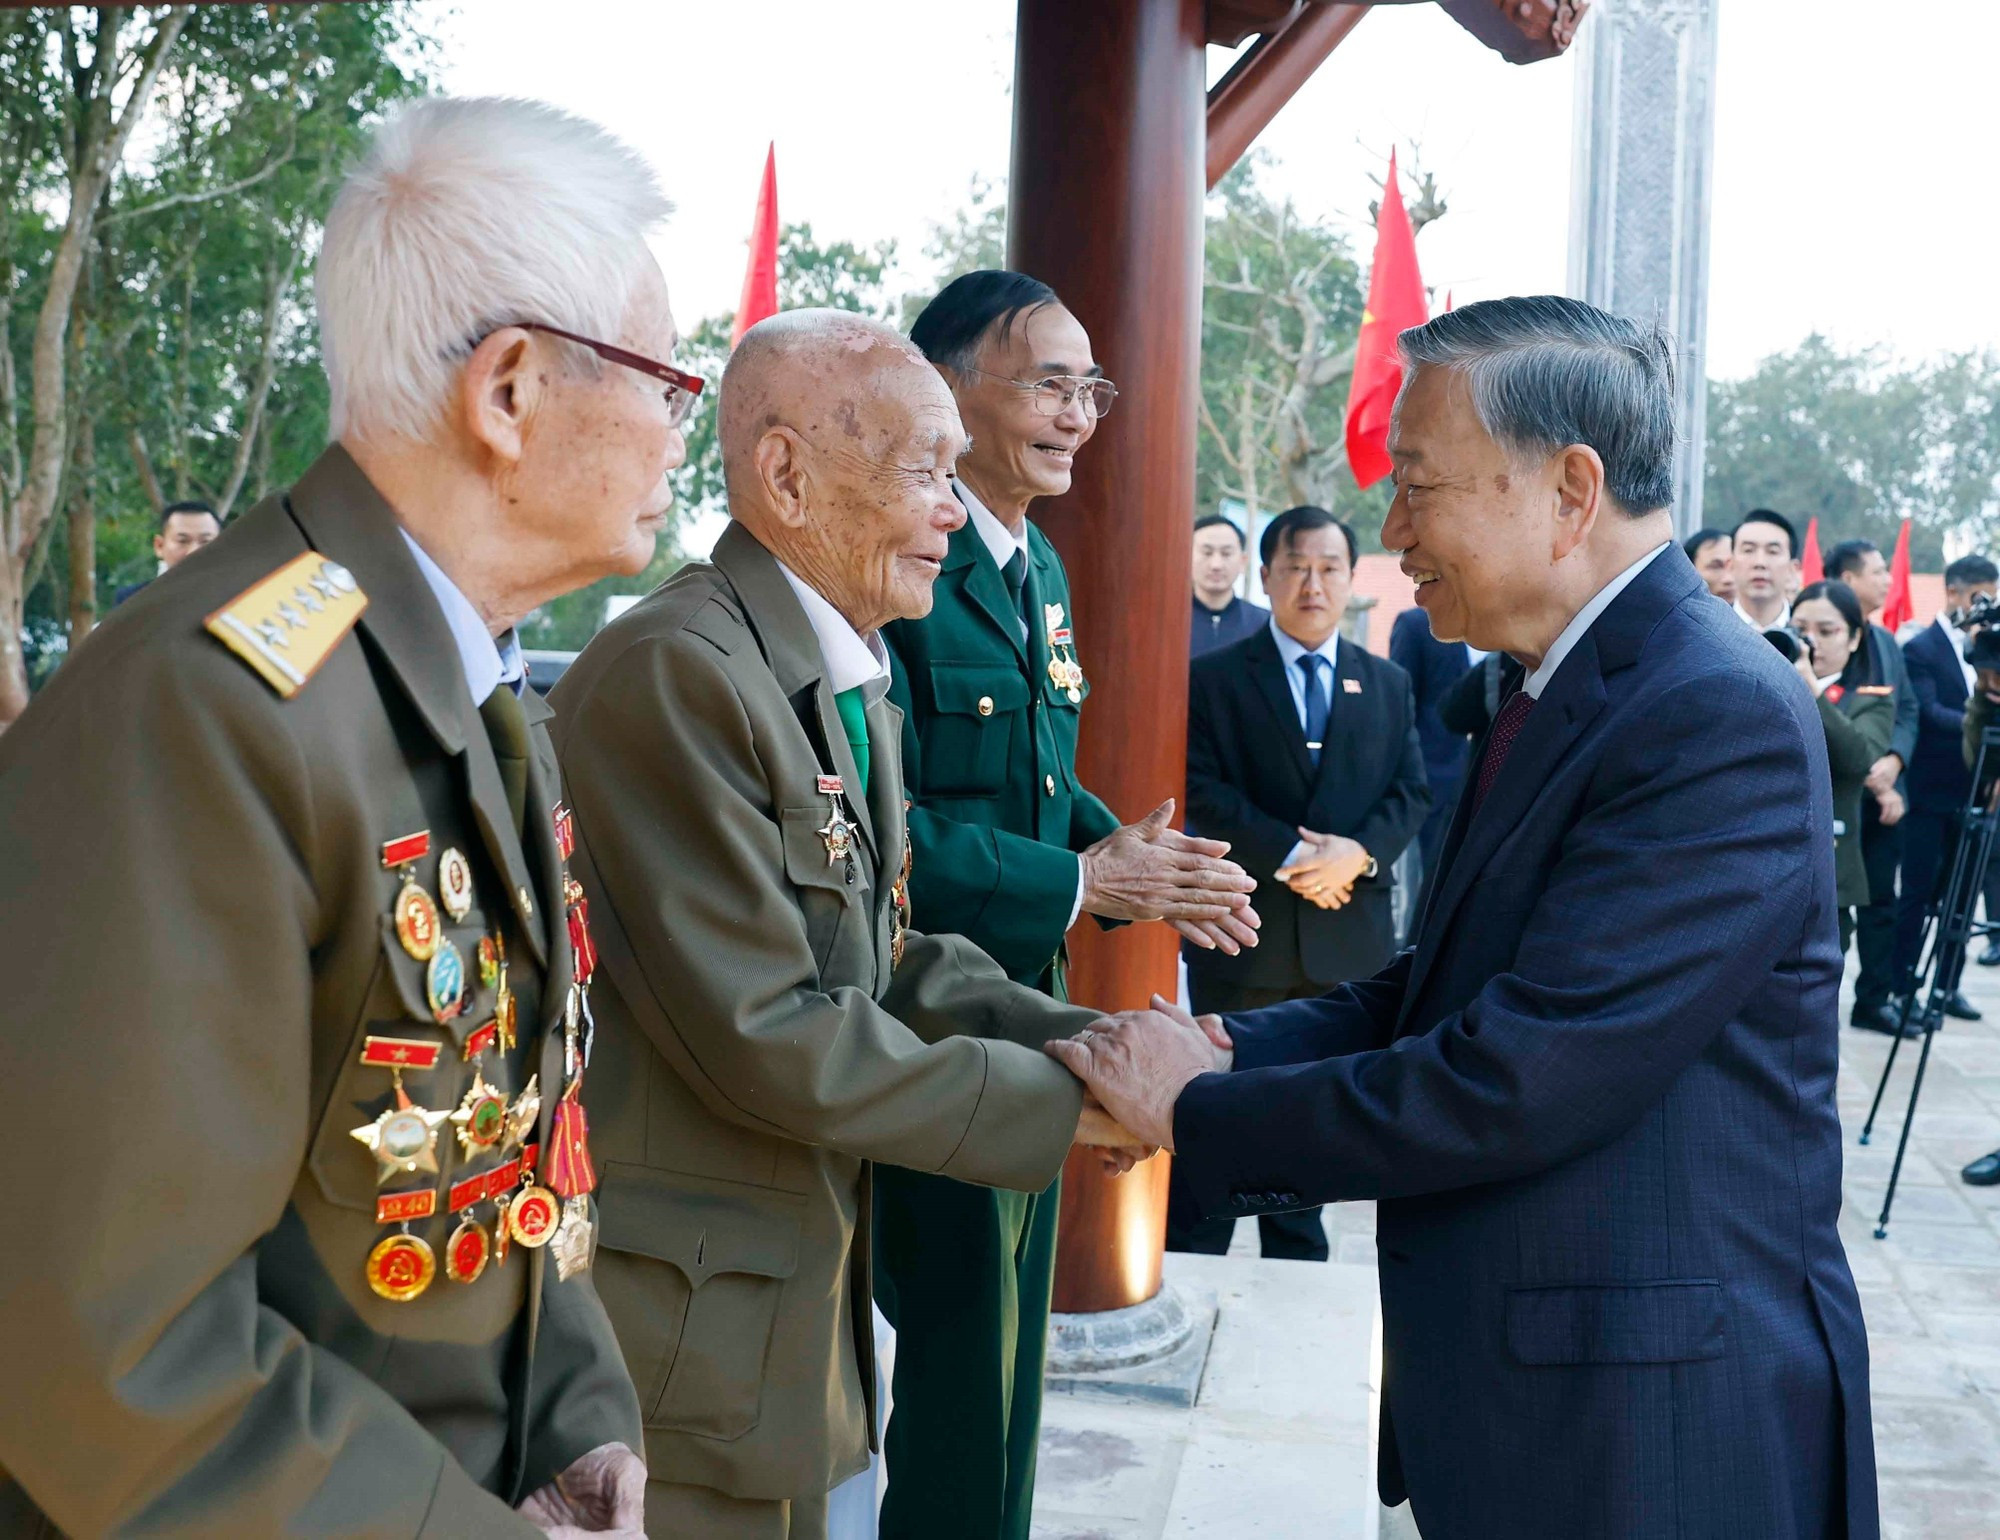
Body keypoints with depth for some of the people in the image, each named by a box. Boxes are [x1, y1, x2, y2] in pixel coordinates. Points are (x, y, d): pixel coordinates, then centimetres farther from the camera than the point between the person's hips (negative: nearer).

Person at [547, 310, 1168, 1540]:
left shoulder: (857, 681, 11)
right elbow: (766, 1035, -24)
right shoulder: (674, 672, -22)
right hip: (689, 1335, -9)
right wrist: (1063, 1102, -17)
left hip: (802, 1300, 9)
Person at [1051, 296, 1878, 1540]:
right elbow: (1448, 988, 10)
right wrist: (1224, 1051, -5)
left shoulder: (1720, 715, -22)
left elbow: (1518, 1080, -26)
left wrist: (1200, 1110, -16)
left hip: (1657, 1431, -8)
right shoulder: (1558, 693, 8)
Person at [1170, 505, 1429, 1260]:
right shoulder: (1215, 677, 1)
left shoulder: (1388, 684, 12)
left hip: (1347, 934, 3)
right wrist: (1289, 855, -18)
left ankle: (1297, 1270, 24)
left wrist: (1360, 851, -14)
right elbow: (1202, 787, -9)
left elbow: (1413, 793, 6)